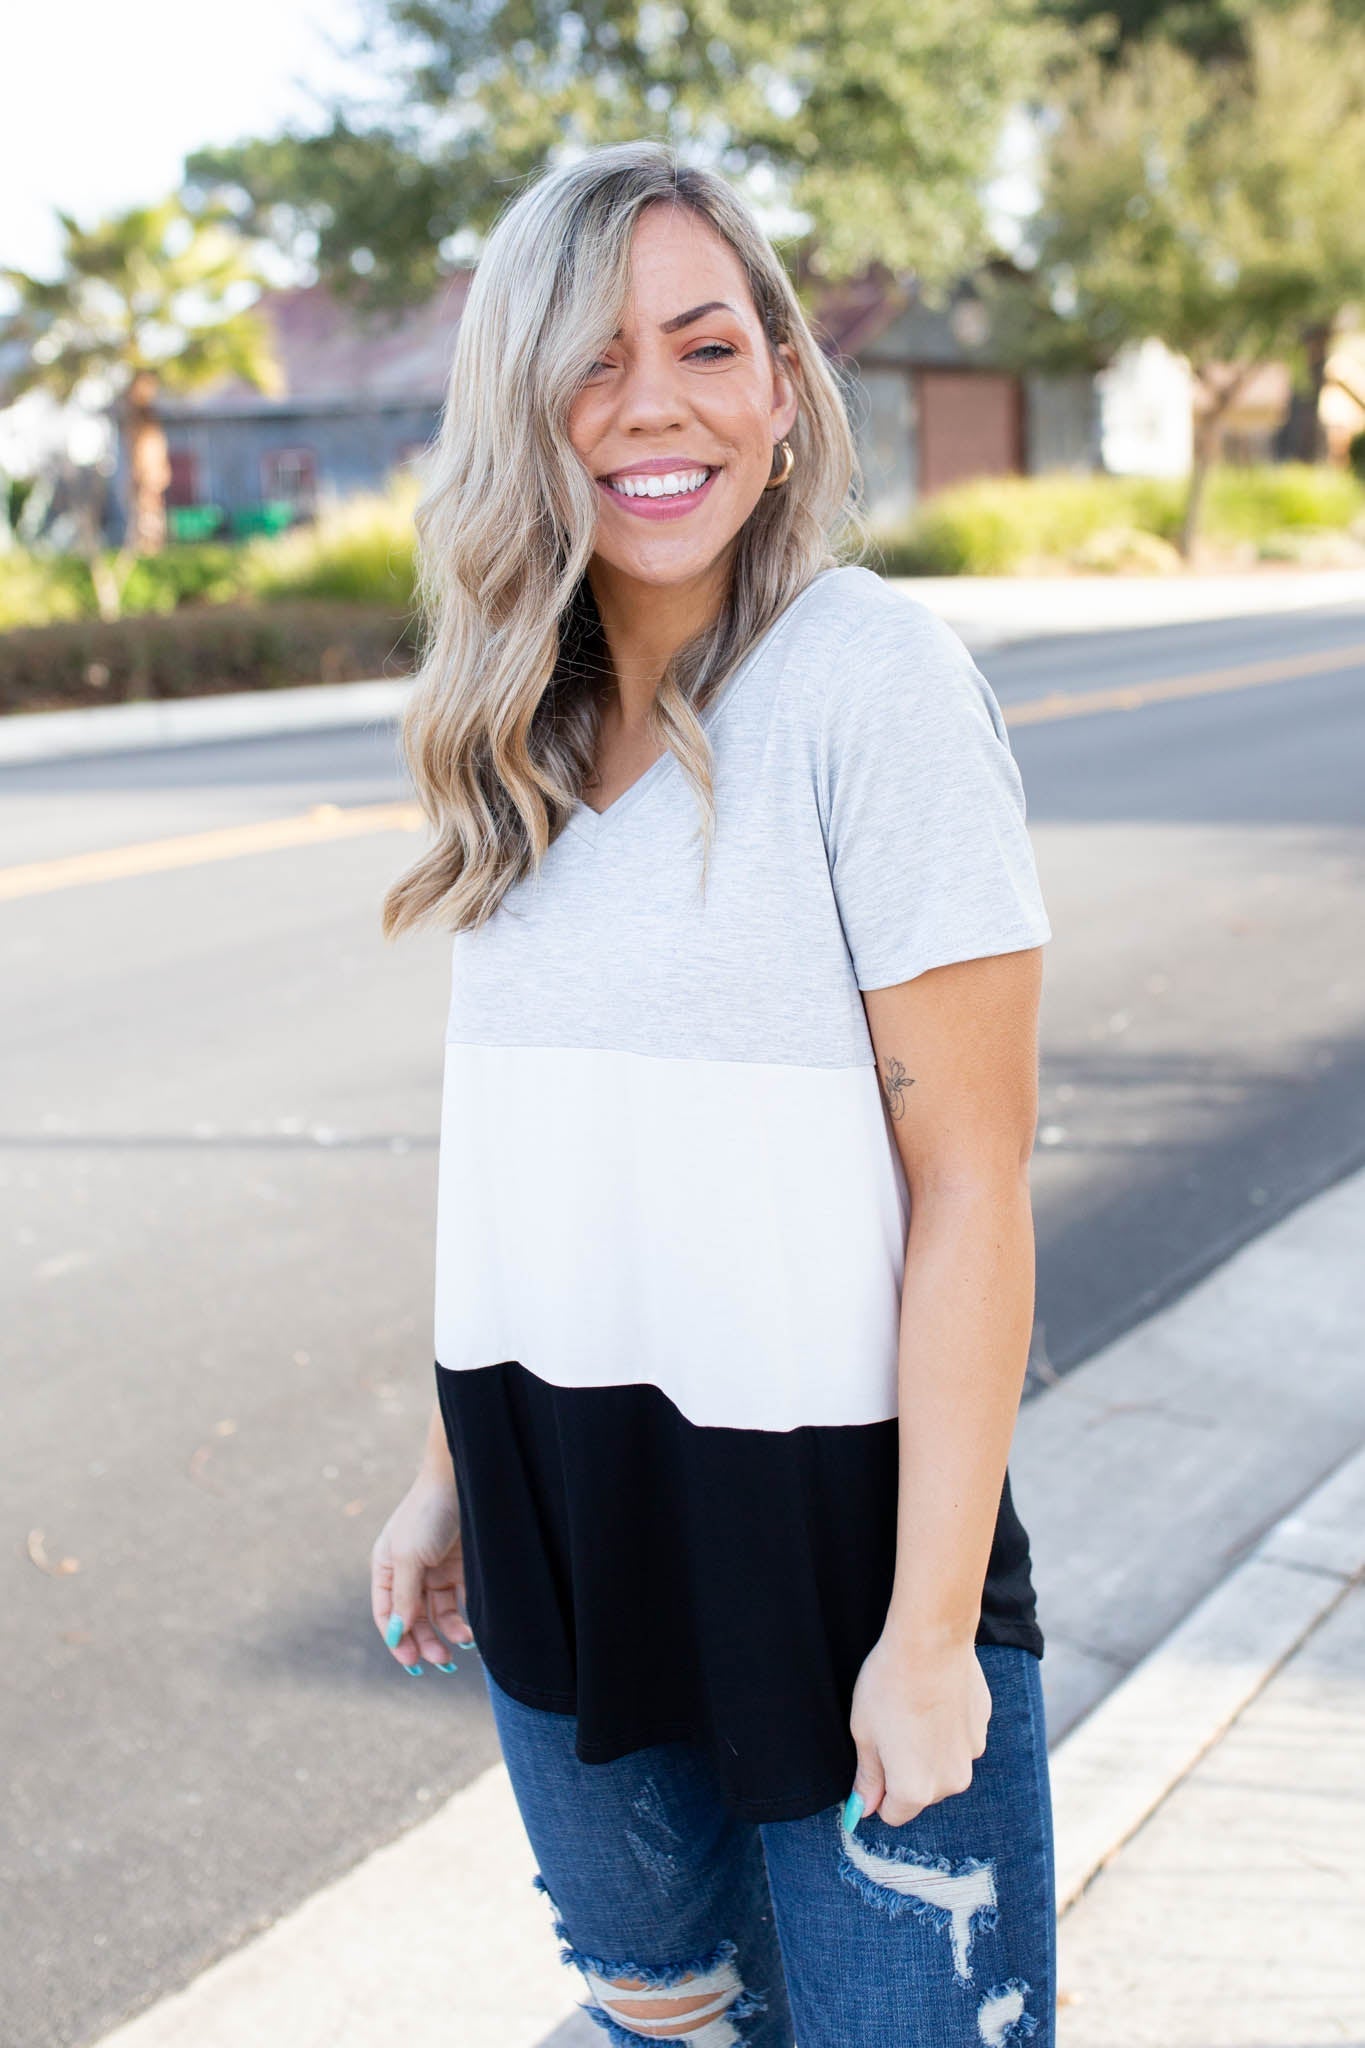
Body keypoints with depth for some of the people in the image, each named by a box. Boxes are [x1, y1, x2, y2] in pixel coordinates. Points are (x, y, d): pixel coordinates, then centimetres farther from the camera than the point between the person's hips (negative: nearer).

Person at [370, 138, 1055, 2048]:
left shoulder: (872, 674, -14)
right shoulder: (531, 721, 6)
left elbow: (969, 1186, -15)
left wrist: (932, 1624, -17)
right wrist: (451, 1470, 13)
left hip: (826, 1508, -6)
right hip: (562, 1523, 6)